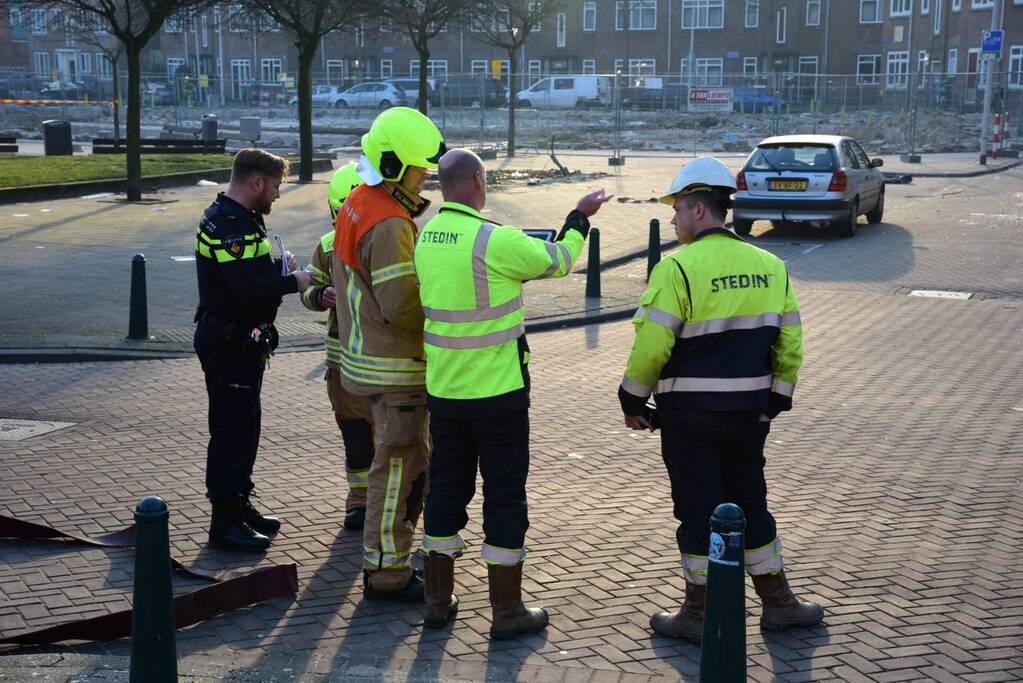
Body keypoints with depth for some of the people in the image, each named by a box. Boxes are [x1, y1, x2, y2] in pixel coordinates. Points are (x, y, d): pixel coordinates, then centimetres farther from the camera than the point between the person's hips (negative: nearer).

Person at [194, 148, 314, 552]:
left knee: (243, 427, 19)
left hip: (240, 344, 11)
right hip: (229, 346, -11)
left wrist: (276, 266, 4)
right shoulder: (229, 226, -20)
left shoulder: (239, 220, 15)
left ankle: (238, 505, 30)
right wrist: (293, 282, -16)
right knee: (232, 432, -5)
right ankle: (225, 522, 1)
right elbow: (247, 289, -28)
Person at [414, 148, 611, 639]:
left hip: (443, 391, 6)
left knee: (446, 487, 15)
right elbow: (557, 262, -5)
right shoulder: (495, 241, -19)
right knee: (505, 493, 4)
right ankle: (507, 611, 11)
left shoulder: (426, 238, 2)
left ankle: (438, 600, 24)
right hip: (497, 392, -6)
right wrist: (581, 217, 11)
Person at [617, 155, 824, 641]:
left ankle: (700, 614, 16)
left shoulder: (677, 268, -14)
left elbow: (651, 346, -16)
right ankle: (778, 602, 26)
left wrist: (633, 400, -3)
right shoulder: (770, 266, 5)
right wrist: (777, 398, 18)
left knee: (698, 509, 5)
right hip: (749, 410, 6)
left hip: (691, 413, -5)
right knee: (750, 501, 18)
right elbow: (790, 342, 9)